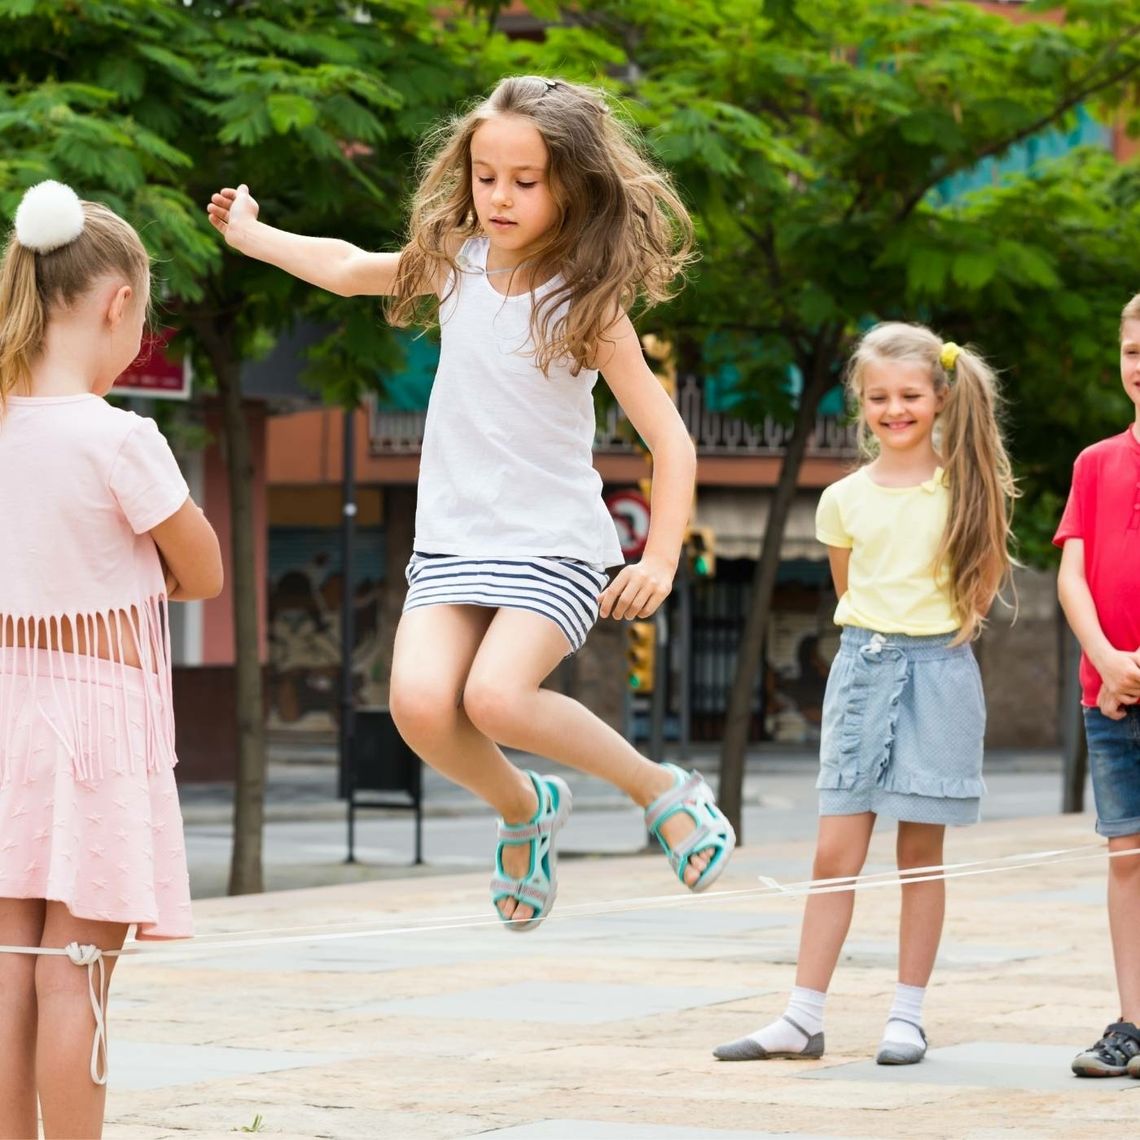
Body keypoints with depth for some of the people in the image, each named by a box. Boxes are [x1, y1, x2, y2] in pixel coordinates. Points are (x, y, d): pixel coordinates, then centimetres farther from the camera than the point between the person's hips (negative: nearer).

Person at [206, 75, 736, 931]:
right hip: (453, 541, 4)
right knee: (420, 701, -22)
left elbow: (668, 437, -11)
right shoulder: (455, 263, 3)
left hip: (557, 545, -4)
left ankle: (661, 789, -5)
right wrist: (253, 236, 34)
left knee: (496, 697, -29)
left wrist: (662, 558, -22)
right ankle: (525, 811, 9)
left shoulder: (587, 304, -10)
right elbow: (351, 269, 25)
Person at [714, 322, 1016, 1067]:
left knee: (921, 851, 2)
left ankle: (909, 1017, 9)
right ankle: (803, 1020, 0)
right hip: (862, 667, 2)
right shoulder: (845, 499, 5)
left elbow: (989, 574, 8)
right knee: (836, 852, 0)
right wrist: (879, 636, 10)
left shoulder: (965, 487, -1)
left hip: (938, 670, -2)